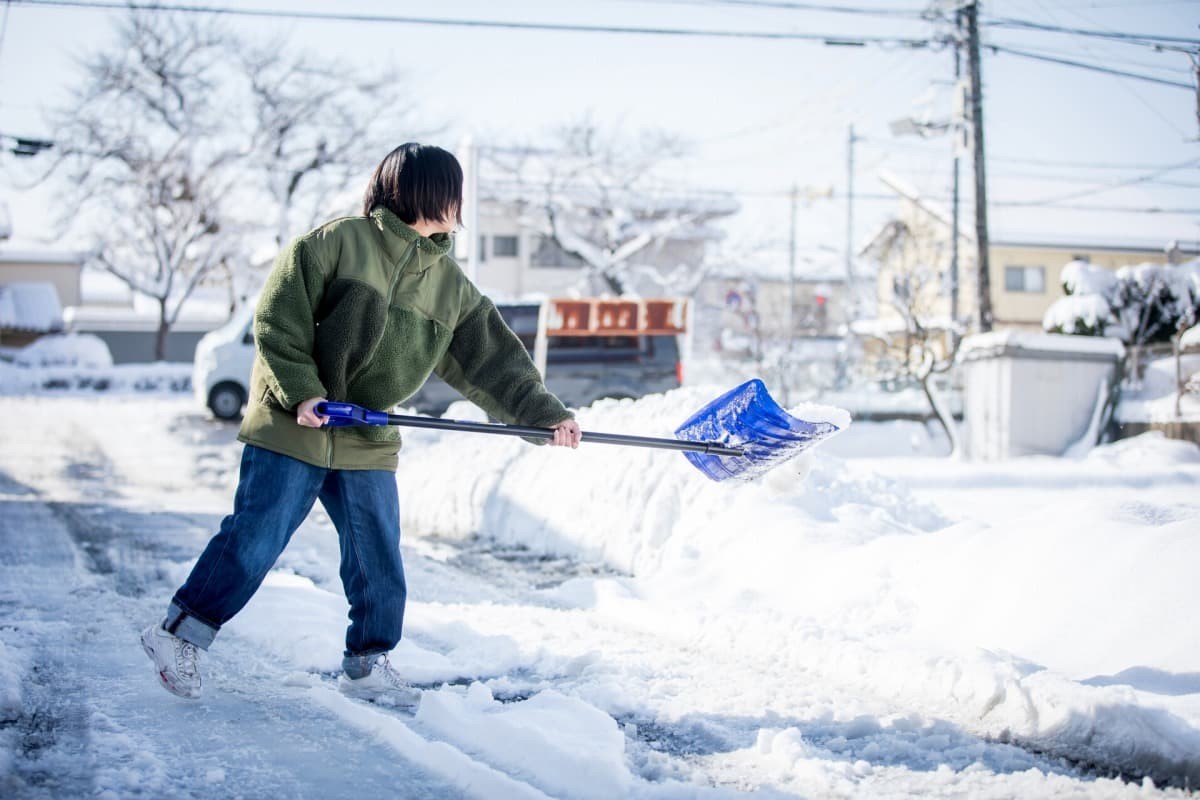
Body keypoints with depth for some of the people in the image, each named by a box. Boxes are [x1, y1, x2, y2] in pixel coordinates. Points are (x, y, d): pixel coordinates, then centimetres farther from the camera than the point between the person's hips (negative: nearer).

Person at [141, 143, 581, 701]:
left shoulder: (452, 288, 8)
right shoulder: (337, 243, -10)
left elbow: (494, 361, 9)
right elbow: (276, 320, -12)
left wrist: (546, 414, 2)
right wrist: (301, 392, -19)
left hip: (368, 444, 6)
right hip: (293, 426, -6)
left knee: (379, 562, 7)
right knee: (254, 542, -4)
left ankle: (366, 664, 22)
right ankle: (179, 633, 11)